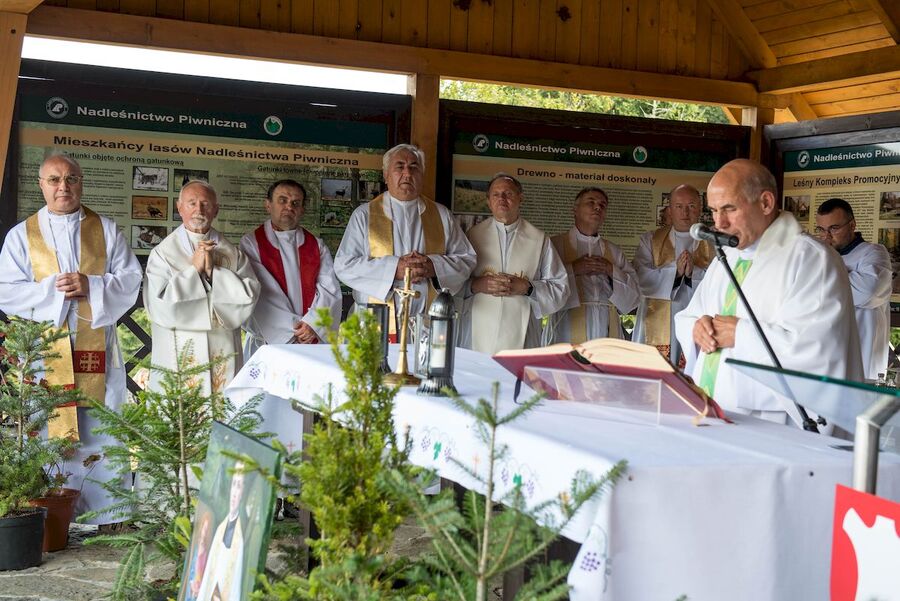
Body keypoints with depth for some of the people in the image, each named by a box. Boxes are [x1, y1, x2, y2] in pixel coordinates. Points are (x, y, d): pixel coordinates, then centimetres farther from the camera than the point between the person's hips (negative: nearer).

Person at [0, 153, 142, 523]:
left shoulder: (106, 230, 10)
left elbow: (131, 279, 3)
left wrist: (91, 286, -12)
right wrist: (51, 288, -12)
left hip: (97, 348, 1)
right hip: (44, 350, 0)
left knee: (101, 435, 2)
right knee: (50, 436, 1)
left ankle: (105, 515, 9)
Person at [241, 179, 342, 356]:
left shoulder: (317, 247, 12)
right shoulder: (251, 243, 1)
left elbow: (330, 290, 2)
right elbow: (260, 294, -8)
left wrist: (313, 323, -15)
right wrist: (293, 329, -13)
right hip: (268, 341, -2)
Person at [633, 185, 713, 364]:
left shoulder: (713, 243, 10)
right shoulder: (650, 240, 13)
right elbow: (641, 278, -1)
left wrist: (694, 272, -15)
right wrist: (675, 270, -10)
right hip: (657, 327, 1)